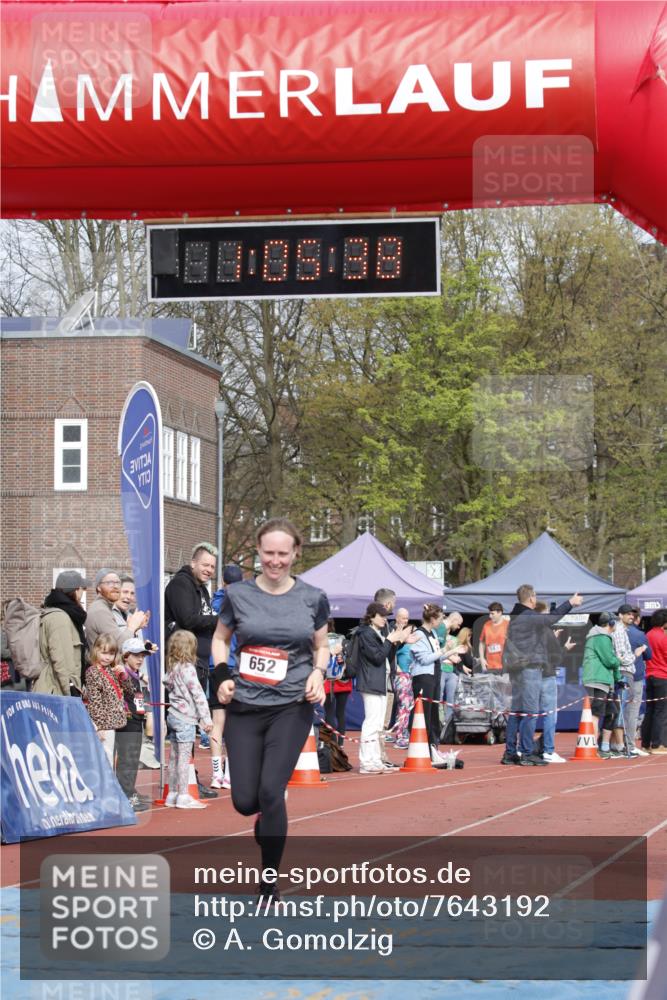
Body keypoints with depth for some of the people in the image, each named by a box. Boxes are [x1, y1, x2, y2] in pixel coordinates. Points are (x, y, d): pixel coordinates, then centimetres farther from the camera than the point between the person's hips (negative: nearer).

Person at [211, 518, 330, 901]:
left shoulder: (313, 599, 1)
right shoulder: (238, 594, 0)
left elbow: (322, 647, 14)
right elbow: (220, 639, 14)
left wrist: (318, 673, -6)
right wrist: (222, 675, -3)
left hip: (292, 706, -2)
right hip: (245, 705, 2)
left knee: (271, 791, -14)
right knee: (244, 800, -1)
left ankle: (269, 885, 0)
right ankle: (267, 819, 39)